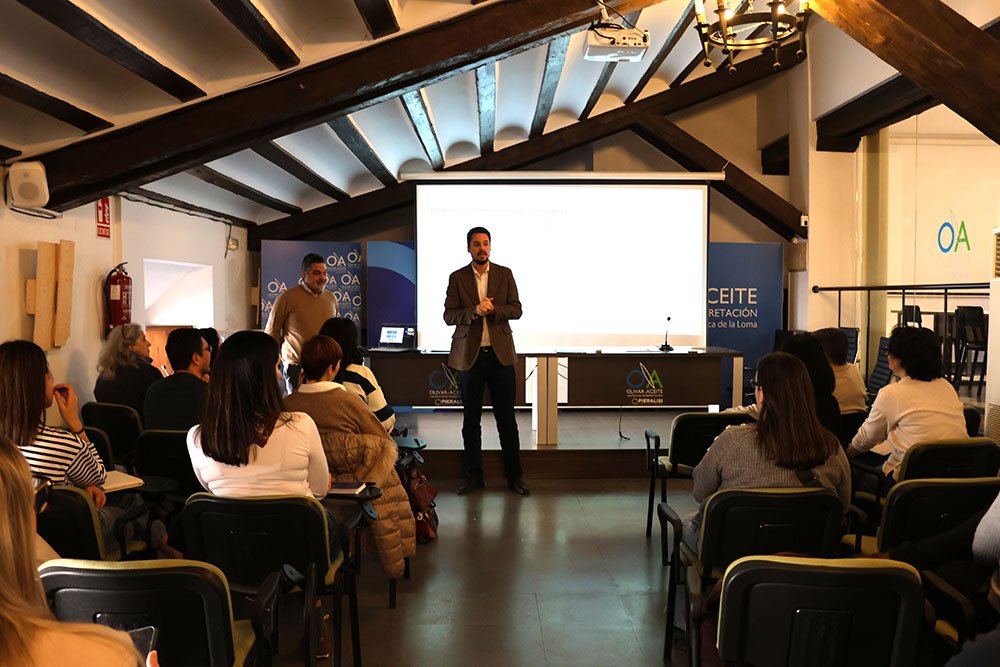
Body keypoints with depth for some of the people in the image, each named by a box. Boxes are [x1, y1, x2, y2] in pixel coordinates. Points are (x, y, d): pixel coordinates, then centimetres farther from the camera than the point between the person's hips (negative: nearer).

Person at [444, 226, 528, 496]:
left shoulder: (505, 274, 6)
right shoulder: (457, 278, 3)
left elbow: (516, 310, 1)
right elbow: (449, 316, -3)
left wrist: (493, 309, -16)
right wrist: (475, 311, -19)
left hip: (500, 353, 0)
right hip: (470, 354, 0)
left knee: (507, 417, 4)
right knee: (471, 419, 7)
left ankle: (514, 475, 12)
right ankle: (473, 475, 17)